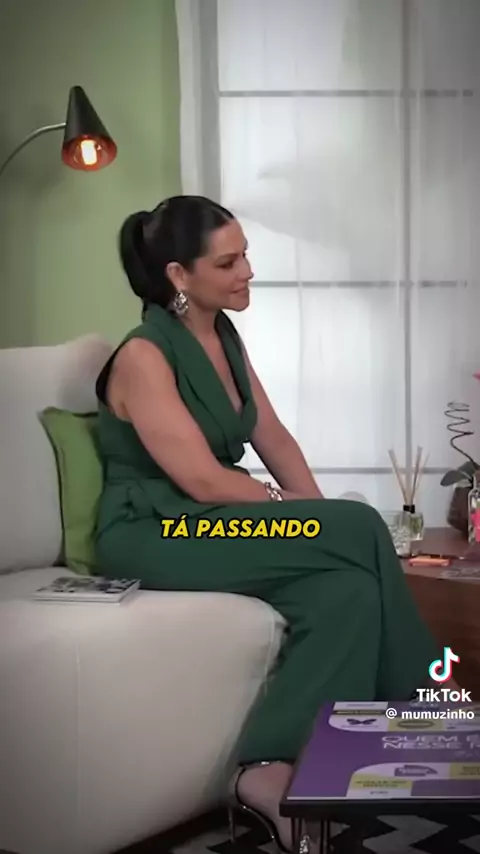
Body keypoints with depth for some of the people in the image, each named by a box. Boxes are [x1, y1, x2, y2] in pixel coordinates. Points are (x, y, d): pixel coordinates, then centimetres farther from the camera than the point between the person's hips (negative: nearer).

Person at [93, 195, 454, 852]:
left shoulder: (224, 336, 11)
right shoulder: (144, 356, -16)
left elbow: (273, 437, 11)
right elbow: (205, 483, -20)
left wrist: (320, 519, -4)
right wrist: (318, 519, -11)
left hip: (213, 522, 8)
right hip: (154, 535, -8)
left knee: (345, 585, -23)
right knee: (359, 532, -23)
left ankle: (273, 769, -20)